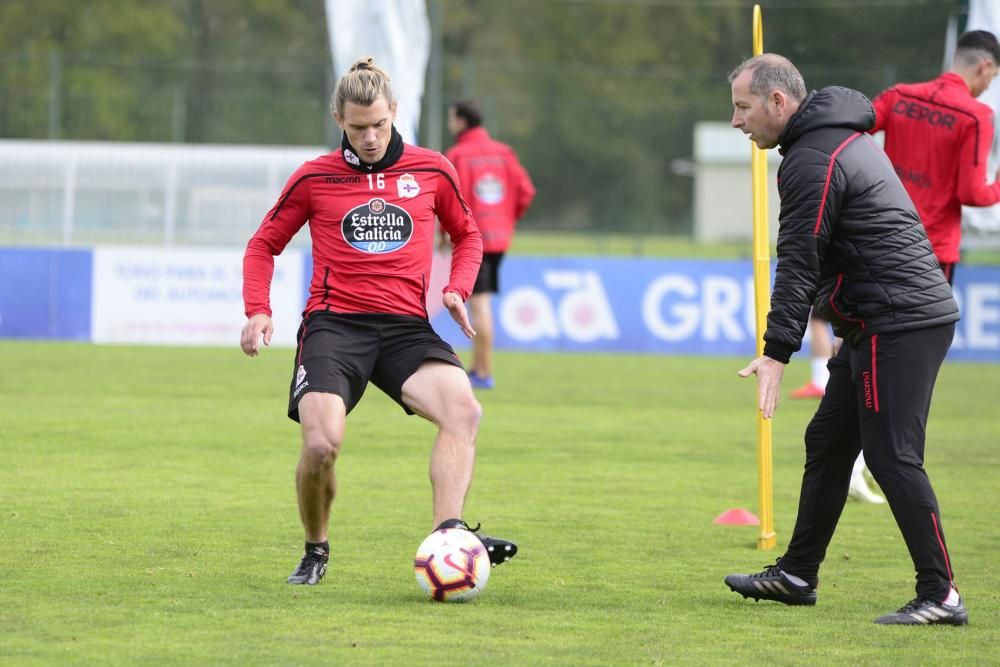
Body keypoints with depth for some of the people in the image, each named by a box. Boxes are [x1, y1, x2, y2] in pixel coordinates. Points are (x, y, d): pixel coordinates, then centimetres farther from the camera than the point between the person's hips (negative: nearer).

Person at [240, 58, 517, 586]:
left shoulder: (431, 171, 9)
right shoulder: (314, 178, 6)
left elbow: (467, 234, 25)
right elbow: (264, 245, 17)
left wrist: (457, 289, 5)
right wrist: (258, 311, 1)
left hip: (406, 325, 1)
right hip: (334, 323, -1)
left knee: (463, 409, -28)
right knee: (321, 443, -22)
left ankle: (448, 535, -34)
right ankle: (315, 552, 6)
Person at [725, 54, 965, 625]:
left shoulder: (813, 161, -14)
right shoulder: (845, 138, 19)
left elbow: (799, 262, -19)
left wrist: (778, 352, -21)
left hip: (897, 325, -11)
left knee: (892, 457, -11)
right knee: (828, 442, 16)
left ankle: (940, 595, -11)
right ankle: (797, 574, 26)